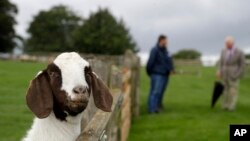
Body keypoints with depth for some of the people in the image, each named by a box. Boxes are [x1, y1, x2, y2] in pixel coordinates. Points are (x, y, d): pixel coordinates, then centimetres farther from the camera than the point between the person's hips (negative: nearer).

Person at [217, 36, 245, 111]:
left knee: (233, 91, -2)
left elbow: (242, 65, -7)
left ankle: (232, 106, 5)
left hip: (234, 75, -4)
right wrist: (219, 71, -5)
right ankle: (225, 105, 15)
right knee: (225, 90, 8)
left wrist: (238, 76, -13)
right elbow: (221, 62, 9)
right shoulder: (223, 51, 3)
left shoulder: (239, 52, -12)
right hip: (224, 75, 4)